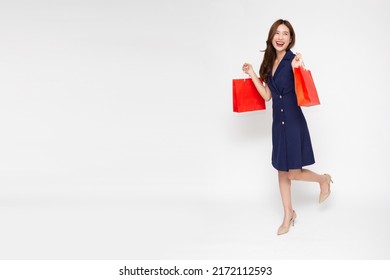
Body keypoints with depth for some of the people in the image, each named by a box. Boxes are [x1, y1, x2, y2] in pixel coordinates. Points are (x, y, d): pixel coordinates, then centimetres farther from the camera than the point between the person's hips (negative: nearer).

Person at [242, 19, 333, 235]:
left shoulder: (293, 60, -13)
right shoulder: (270, 62, 8)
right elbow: (267, 95, 11)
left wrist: (298, 68, -33)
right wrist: (252, 74, 12)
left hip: (294, 122, -7)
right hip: (278, 123, 7)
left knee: (293, 173, -2)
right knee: (282, 171, 13)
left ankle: (324, 180, 28)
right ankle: (288, 215, 27)